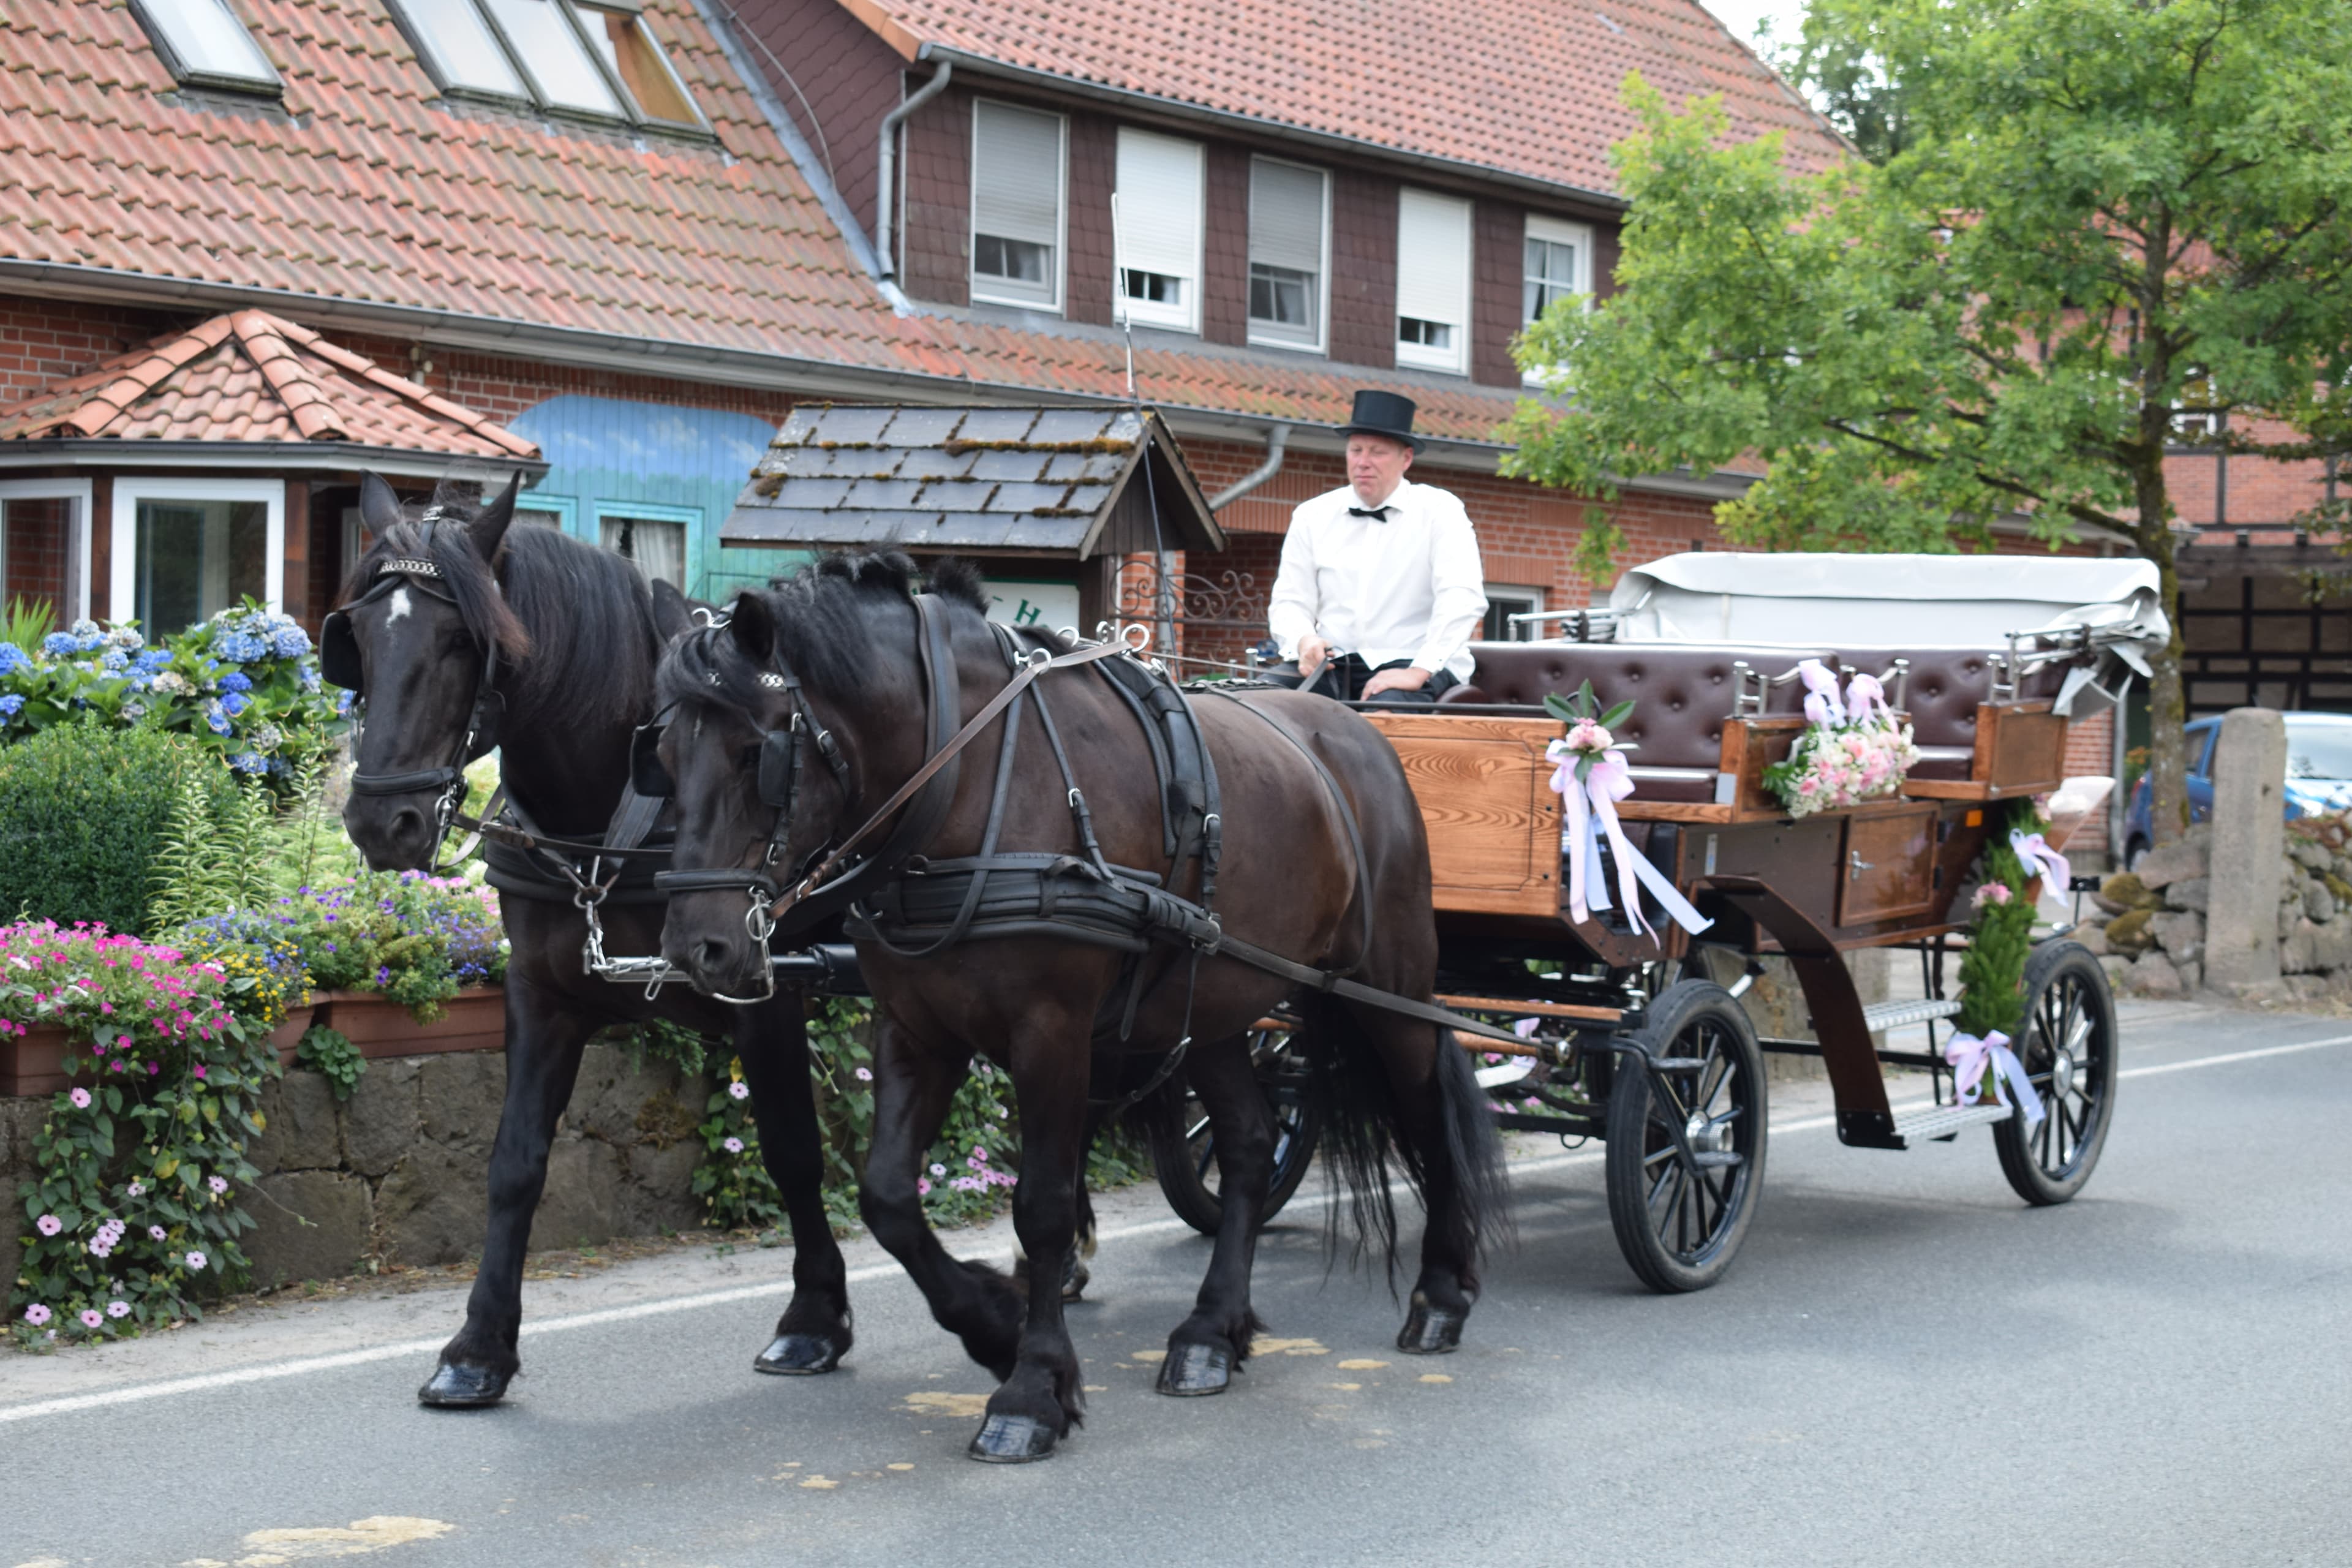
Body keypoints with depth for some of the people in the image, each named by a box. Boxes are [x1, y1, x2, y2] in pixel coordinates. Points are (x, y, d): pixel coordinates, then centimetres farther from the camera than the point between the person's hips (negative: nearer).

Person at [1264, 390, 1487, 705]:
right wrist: (1304, 641, -13)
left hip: (1409, 665, -4)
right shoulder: (1312, 517, 13)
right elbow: (1290, 603, 12)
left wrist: (1418, 673, -25)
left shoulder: (1439, 511, 1)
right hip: (1331, 666, 4)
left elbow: (1462, 599, -13)